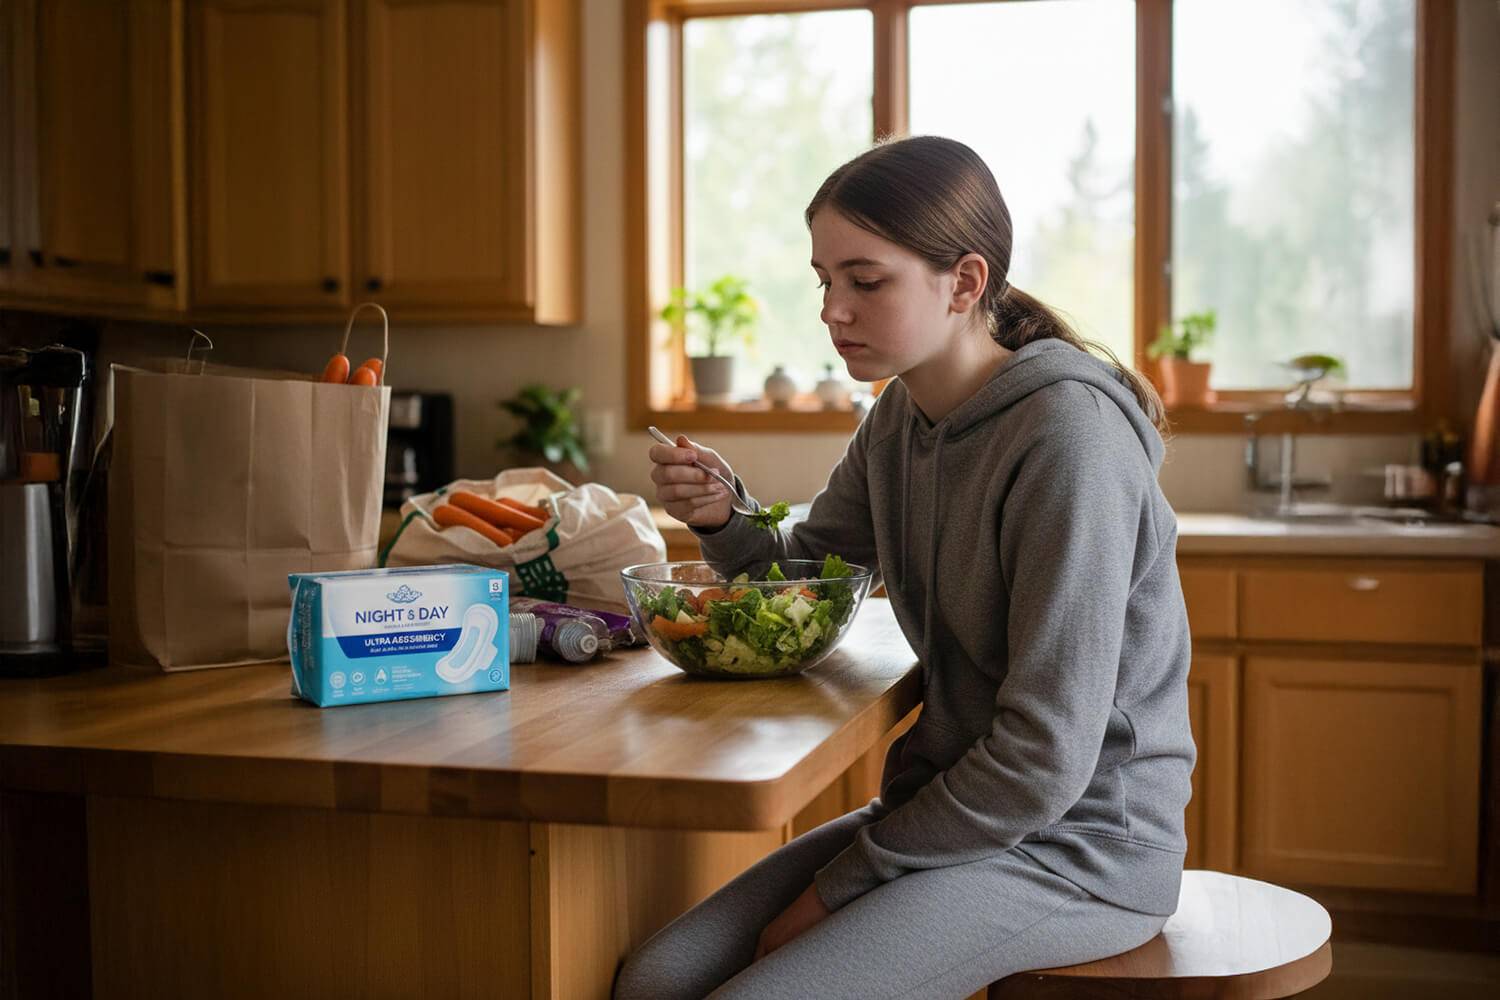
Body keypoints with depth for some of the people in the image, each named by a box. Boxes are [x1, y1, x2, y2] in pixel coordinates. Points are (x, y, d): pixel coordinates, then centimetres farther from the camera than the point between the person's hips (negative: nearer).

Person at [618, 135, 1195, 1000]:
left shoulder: (1068, 438, -21)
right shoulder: (901, 415, 4)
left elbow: (1046, 760, -23)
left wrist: (841, 882, -14)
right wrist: (724, 517, -4)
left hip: (1080, 845, -7)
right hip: (952, 799, 7)